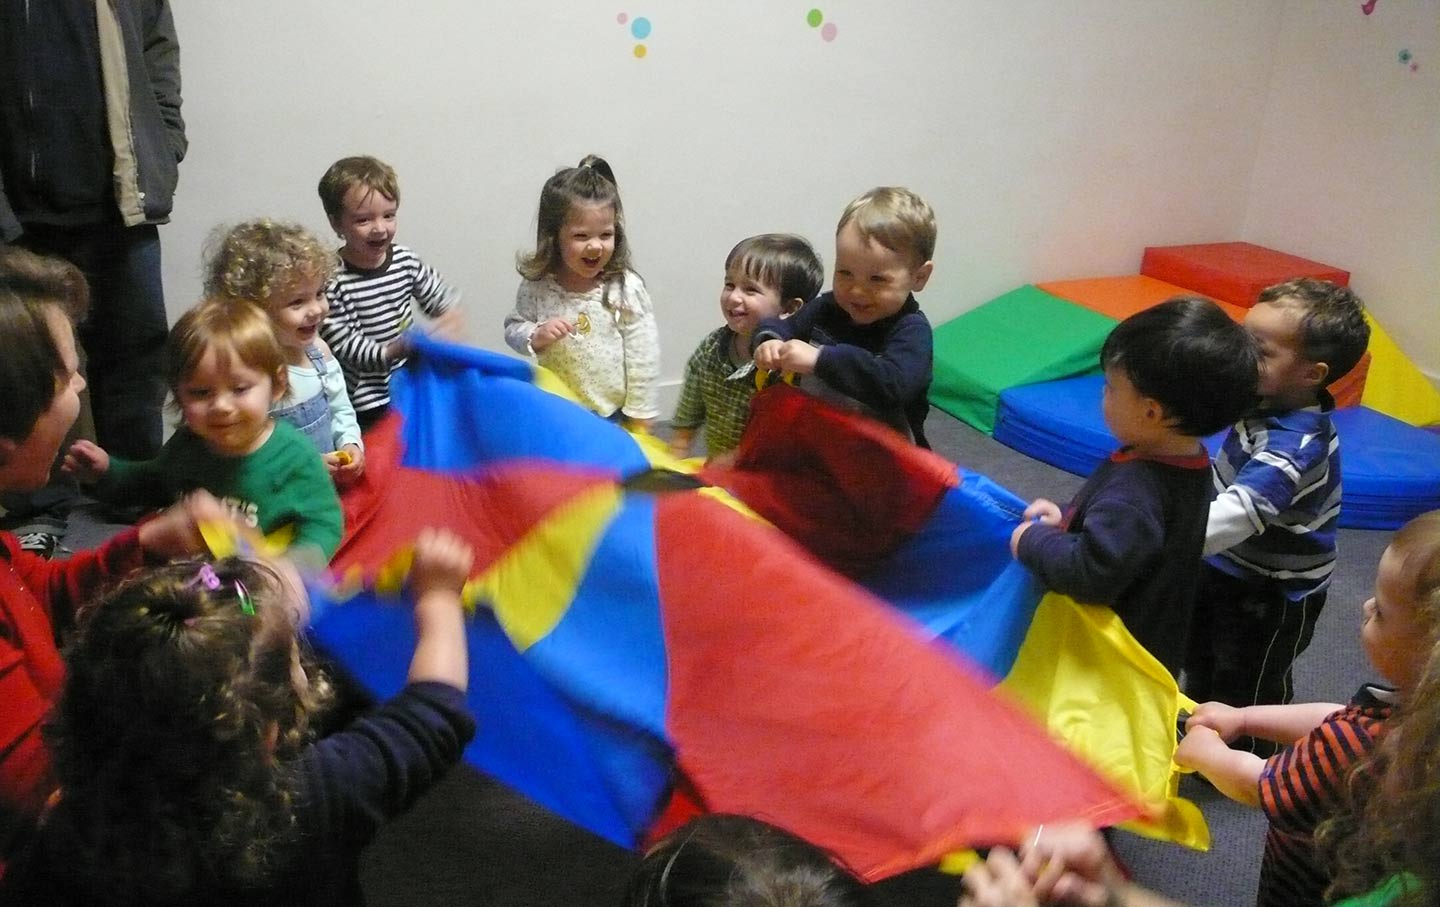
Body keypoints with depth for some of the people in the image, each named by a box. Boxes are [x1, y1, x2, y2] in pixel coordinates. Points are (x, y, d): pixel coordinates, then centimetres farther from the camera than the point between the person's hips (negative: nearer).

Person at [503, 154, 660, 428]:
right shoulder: (538, 286, -11)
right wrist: (535, 337, -19)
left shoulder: (627, 288, -16)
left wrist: (641, 416, -8)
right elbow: (513, 328, 3)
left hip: (613, 414, -2)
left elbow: (642, 357, -11)